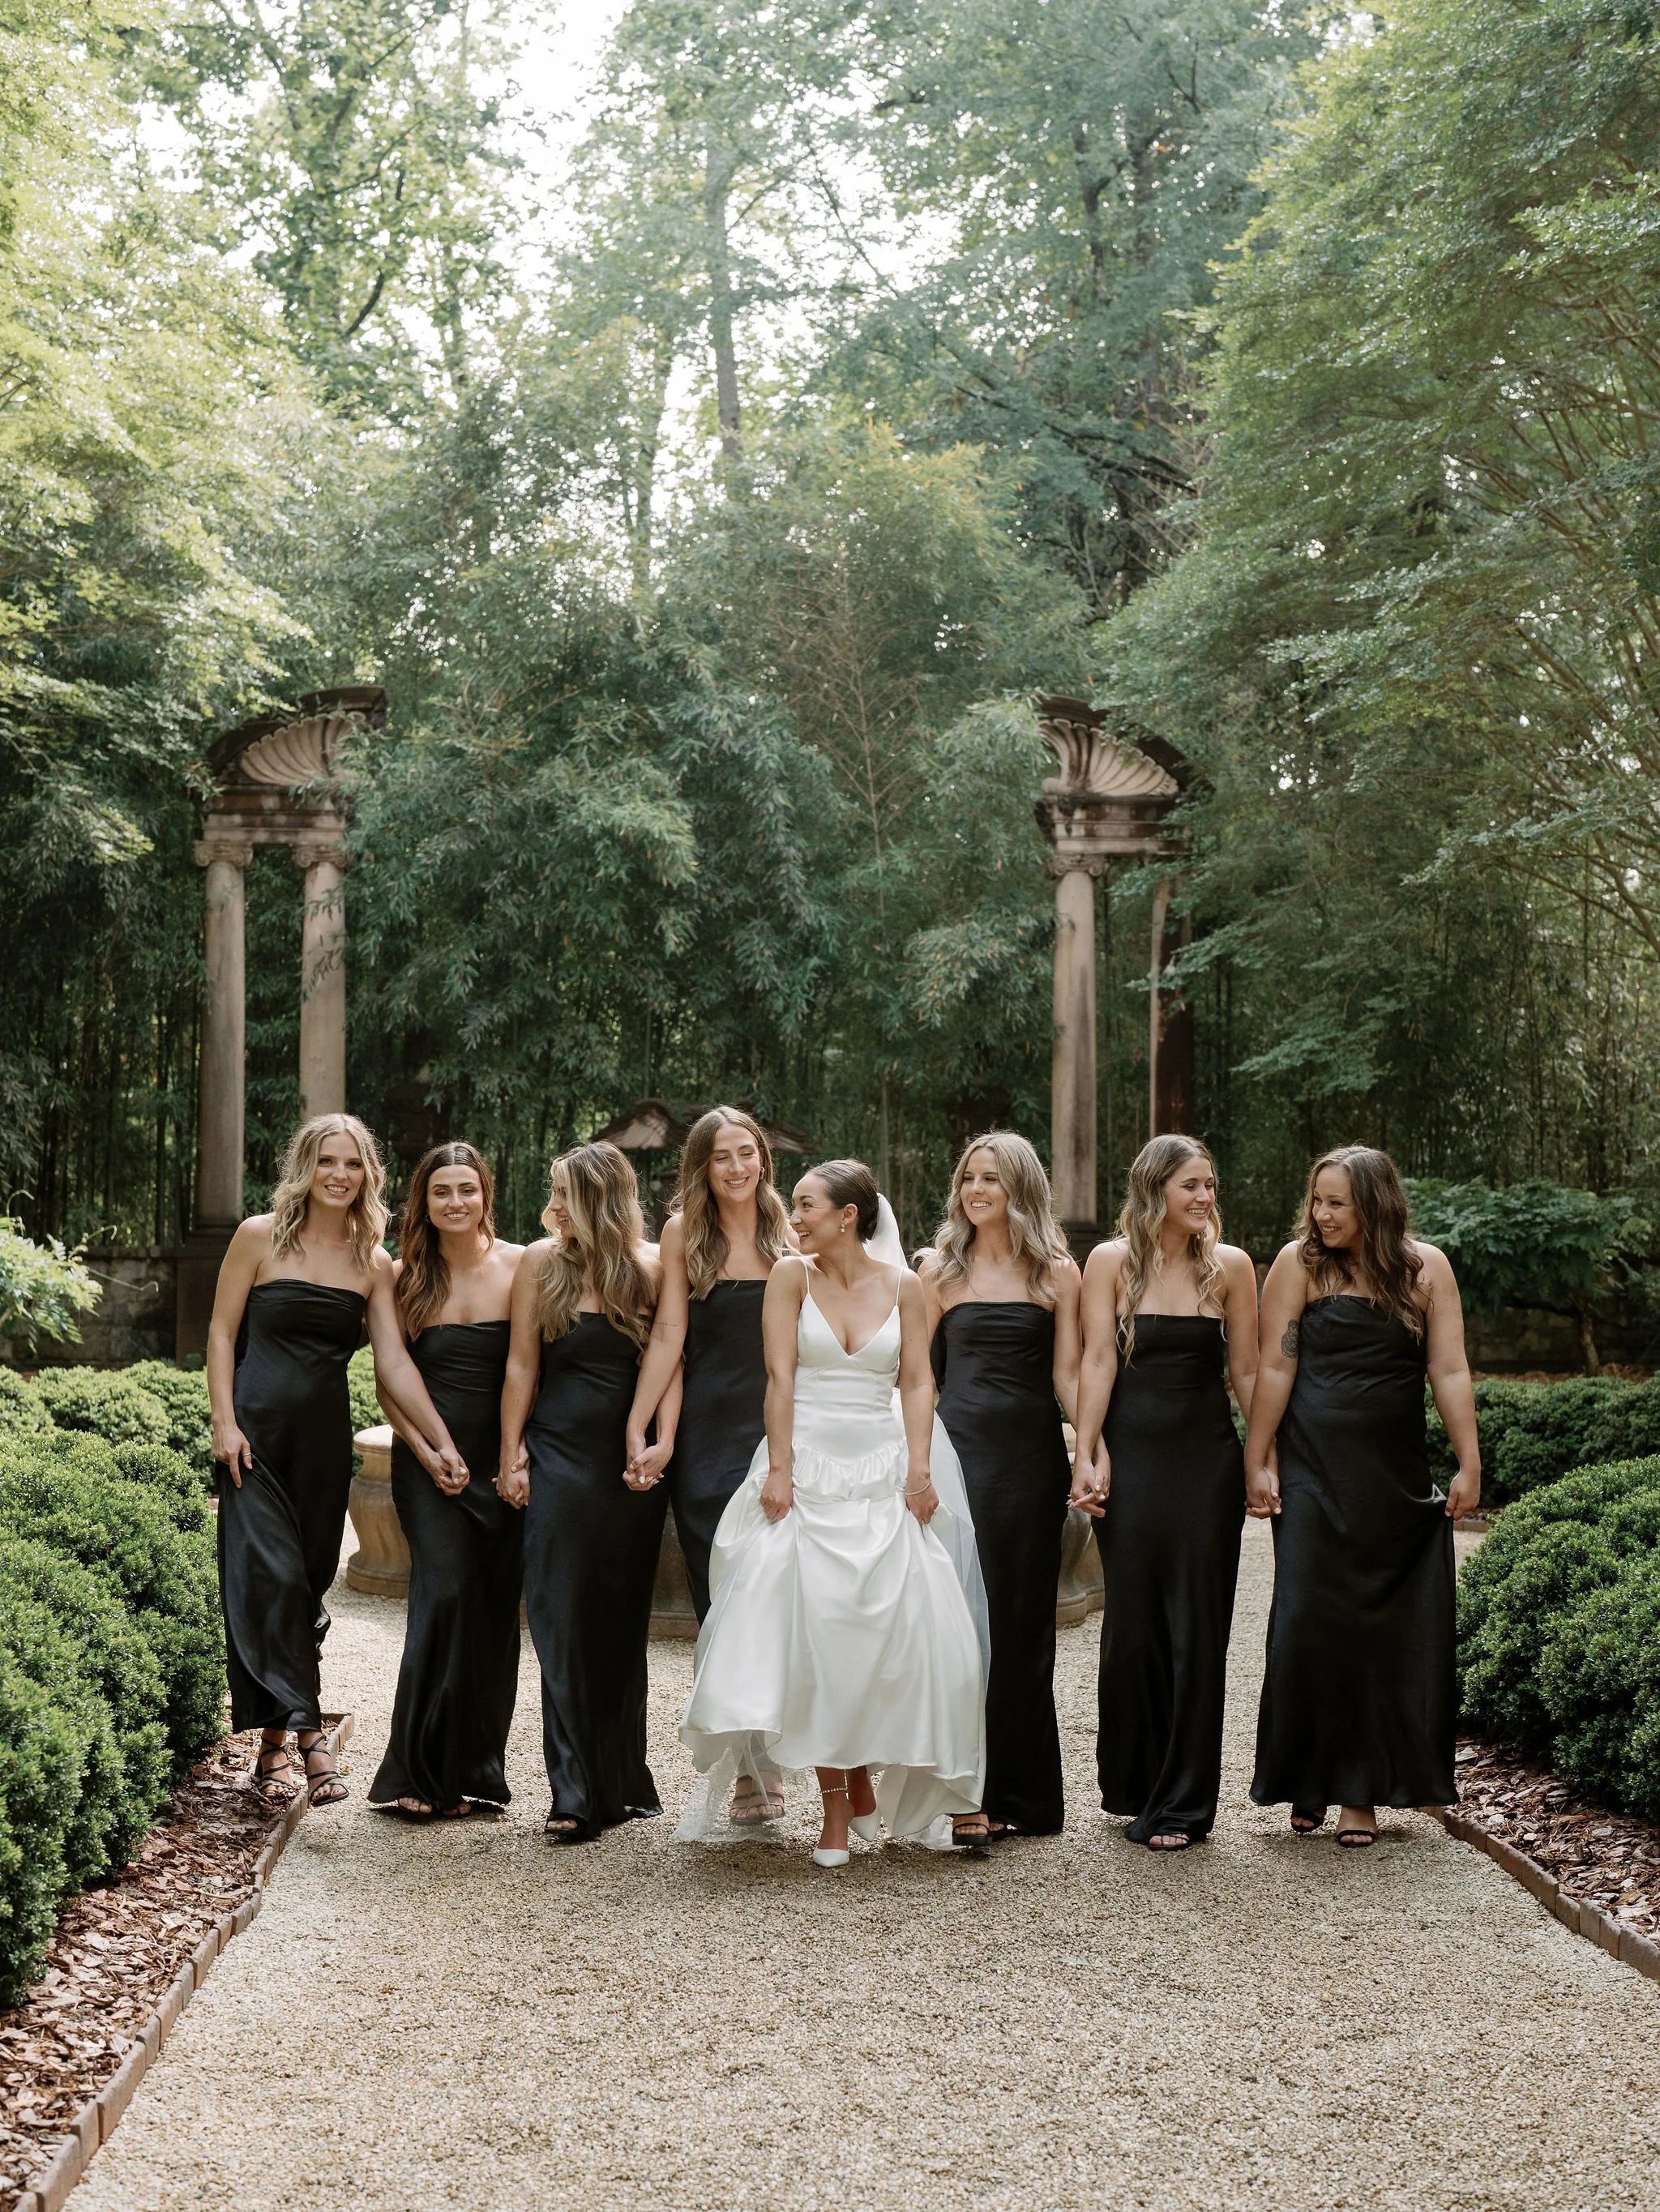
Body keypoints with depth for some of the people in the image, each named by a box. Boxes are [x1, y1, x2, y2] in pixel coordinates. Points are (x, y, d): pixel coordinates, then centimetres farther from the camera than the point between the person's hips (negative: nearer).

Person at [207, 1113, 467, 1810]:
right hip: (258, 1431, -3)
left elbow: (394, 1363, 2)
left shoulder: (373, 1263, 7)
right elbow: (222, 1331, 0)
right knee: (270, 1575, -12)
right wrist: (225, 1422, -9)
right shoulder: (261, 1237, -1)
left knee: (309, 1581, 3)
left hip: (325, 1437, 3)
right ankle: (305, 1732, -11)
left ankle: (275, 1739, 12)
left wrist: (441, 1443, -7)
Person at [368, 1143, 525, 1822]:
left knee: (494, 1609, 4)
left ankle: (476, 1771, 17)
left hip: (503, 1462, 1)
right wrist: (428, 1452, -4)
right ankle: (424, 1774, -6)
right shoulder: (405, 1277, 4)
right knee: (447, 1592, -15)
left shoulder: (520, 1267, 0)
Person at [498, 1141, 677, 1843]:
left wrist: (663, 1441, -15)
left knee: (622, 1623, 9)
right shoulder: (541, 1261, 1)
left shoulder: (651, 1267, 0)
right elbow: (522, 1362, 3)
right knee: (564, 1621, -4)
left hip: (632, 1462, 1)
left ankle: (622, 1782, 22)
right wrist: (511, 1454, 1)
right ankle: (575, 1796, -2)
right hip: (559, 1458, -1)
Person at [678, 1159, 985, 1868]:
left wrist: (921, 1470, -7)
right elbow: (779, 1376, -4)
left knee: (891, 1630, -6)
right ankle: (835, 1805, 5)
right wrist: (778, 1469, -12)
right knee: (809, 1632, -5)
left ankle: (862, 1773, 17)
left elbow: (917, 1382, 3)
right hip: (807, 1469, -1)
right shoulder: (791, 1274, 2)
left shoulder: (901, 1284, 5)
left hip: (881, 1473, 1)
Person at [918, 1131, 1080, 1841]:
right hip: (958, 1452, 0)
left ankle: (1022, 1794, 16)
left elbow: (1068, 1374, 1)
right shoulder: (940, 1269, 7)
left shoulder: (1057, 1272, 5)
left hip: (1032, 1458, 0)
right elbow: (919, 1371, 8)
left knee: (1024, 1619, 6)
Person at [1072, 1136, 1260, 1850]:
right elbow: (1097, 1361, -4)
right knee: (1131, 1623, 4)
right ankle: (1131, 1785, 21)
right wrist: (1086, 1456, -9)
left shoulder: (1229, 1265, 4)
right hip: (1132, 1459, -1)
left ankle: (1182, 1804, 8)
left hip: (1207, 1461, 1)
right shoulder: (1111, 1261, 1)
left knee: (1196, 1628, 1)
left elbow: (1246, 1372, 6)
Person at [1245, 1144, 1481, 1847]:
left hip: (1397, 1476, 2)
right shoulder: (1300, 1263, -1)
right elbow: (1276, 1368, -2)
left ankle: (1361, 1790, 12)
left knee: (1390, 1630, 2)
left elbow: (1450, 1371, 2)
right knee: (1309, 1624, -5)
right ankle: (1307, 1784, 12)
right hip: (1315, 1474, -2)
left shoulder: (1426, 1267, 3)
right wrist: (1257, 1462, -5)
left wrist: (1469, 1464, -3)